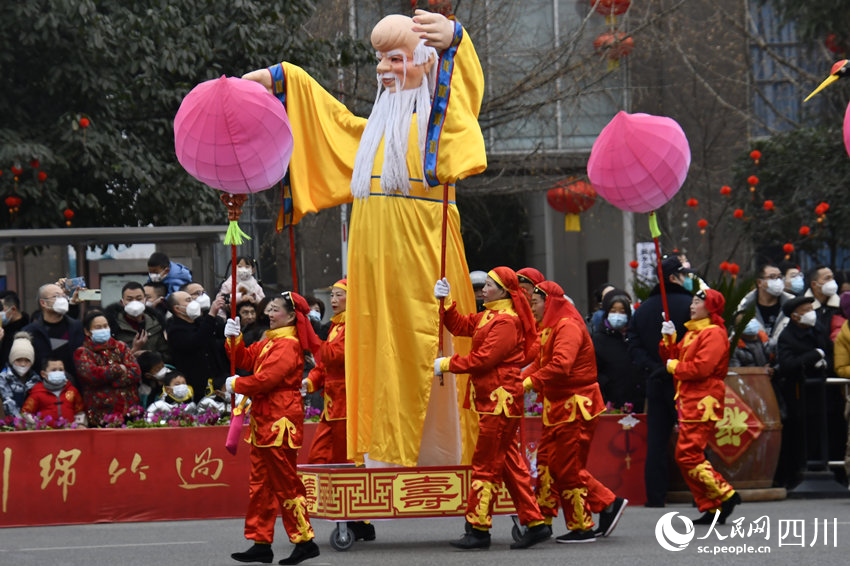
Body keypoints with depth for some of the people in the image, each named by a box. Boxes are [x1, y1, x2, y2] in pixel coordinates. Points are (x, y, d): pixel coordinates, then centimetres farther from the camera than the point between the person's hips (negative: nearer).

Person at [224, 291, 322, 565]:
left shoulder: (288, 345, -14)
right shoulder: (269, 342, 18)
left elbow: (267, 378, -21)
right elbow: (246, 360, 21)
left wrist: (236, 384, -7)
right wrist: (234, 339, 4)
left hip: (280, 422, -10)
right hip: (264, 420, 10)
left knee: (285, 483, -7)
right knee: (260, 483, 11)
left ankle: (304, 541, -2)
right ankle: (261, 544, 14)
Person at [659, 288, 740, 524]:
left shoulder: (713, 334, -11)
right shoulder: (692, 332, 21)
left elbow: (702, 367, -21)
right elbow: (673, 357, 22)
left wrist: (674, 367, -7)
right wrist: (668, 338, 5)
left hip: (702, 402, -10)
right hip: (689, 401, 10)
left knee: (687, 454, -16)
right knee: (689, 456, 9)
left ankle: (725, 495, -13)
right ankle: (710, 508, 11)